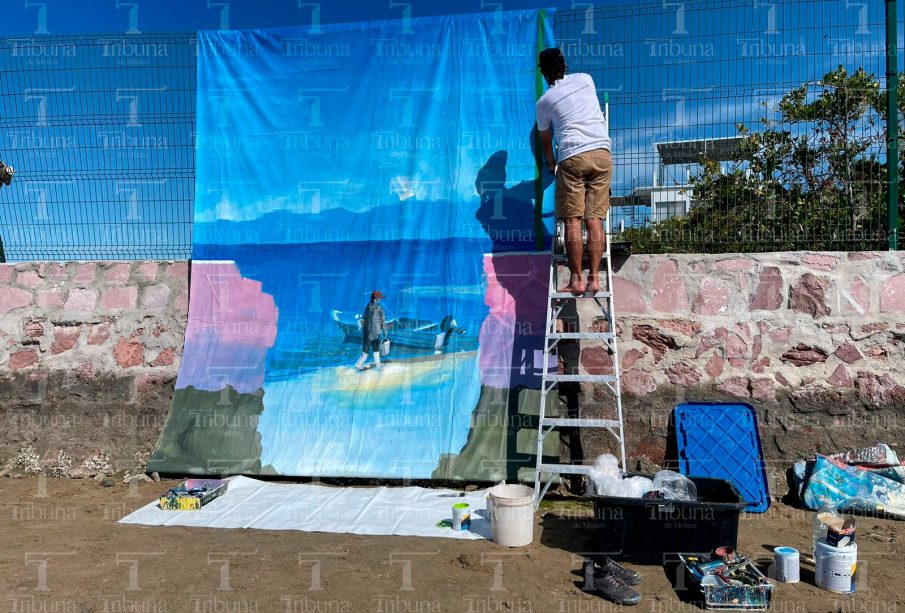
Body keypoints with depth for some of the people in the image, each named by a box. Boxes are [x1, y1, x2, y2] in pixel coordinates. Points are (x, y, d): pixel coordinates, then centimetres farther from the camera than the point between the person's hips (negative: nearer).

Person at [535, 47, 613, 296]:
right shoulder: (586, 79, 18)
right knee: (594, 220, 1)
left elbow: (545, 139, 24)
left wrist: (550, 163, 42)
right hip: (602, 153, 3)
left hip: (572, 157, -3)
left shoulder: (544, 101, 11)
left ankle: (576, 280, -5)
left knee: (572, 221, -2)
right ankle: (594, 278, -2)